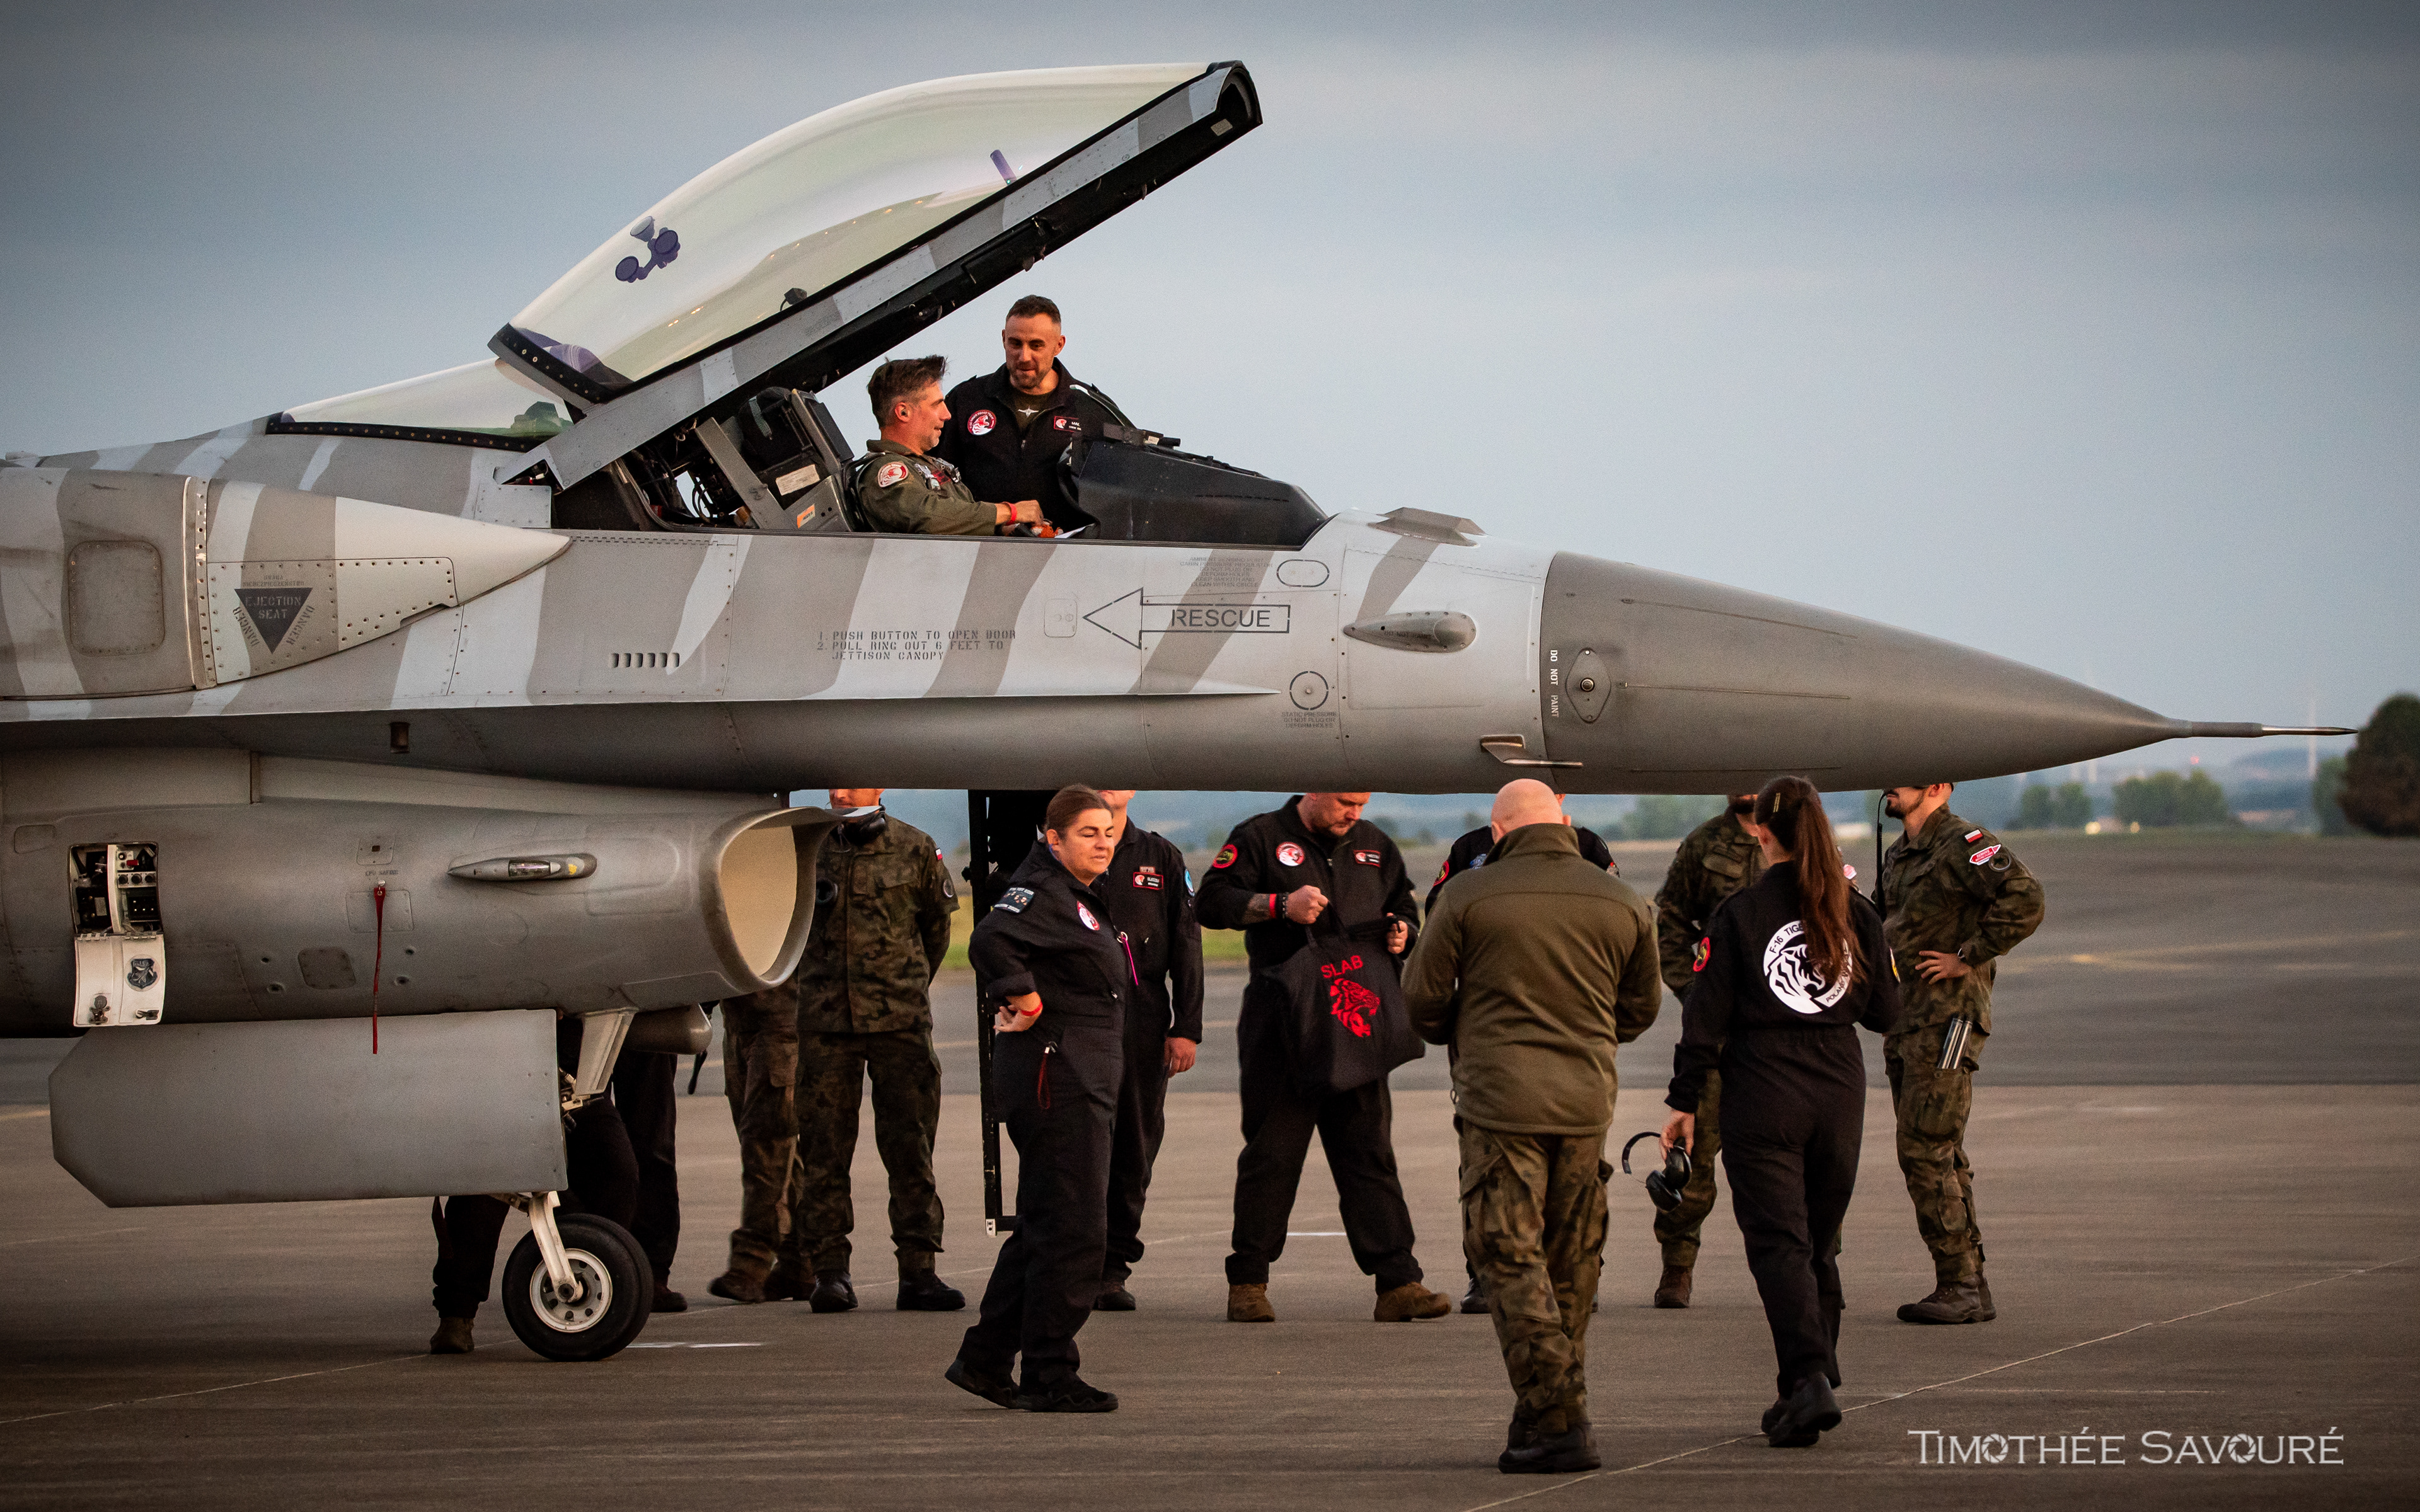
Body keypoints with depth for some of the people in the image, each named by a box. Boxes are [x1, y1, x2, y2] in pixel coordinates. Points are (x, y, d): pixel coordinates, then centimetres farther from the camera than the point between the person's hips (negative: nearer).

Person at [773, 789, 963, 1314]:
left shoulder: (915, 849, 3)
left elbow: (936, 927, 16)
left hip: (900, 1020, -1)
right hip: (824, 1022, 1)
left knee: (910, 1146, -3)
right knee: (824, 1148, -1)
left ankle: (918, 1270, 0)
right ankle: (829, 1271, 4)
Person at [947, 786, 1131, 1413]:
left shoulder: (1085, 896, 18)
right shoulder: (1041, 892, -13)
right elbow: (990, 941, -32)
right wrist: (1025, 1003, -21)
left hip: (1087, 1076, 10)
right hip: (1055, 1074, -10)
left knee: (1043, 1227, 14)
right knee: (1073, 1228, -8)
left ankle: (984, 1361, 20)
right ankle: (1052, 1378, -3)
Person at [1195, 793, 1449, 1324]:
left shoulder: (1375, 847, 16)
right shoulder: (1261, 838, 2)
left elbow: (1405, 909, 26)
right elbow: (1212, 902, -5)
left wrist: (1400, 935, 3)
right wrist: (1280, 905, -16)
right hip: (1280, 1016, -4)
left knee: (1370, 1151, 2)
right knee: (1272, 1150, -2)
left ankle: (1398, 1283, -1)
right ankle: (1247, 1284, 6)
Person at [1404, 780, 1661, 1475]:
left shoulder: (1469, 896, -5)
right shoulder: (1623, 902, 5)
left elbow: (1423, 998, 0)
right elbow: (1640, 1007, 13)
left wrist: (1458, 1039, 22)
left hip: (1500, 1098, -4)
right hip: (1586, 1101, 4)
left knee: (1512, 1261, -3)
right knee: (1571, 1266, 14)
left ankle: (1559, 1422, -12)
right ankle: (1545, 1412, 19)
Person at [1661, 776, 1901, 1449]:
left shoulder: (1741, 912, -7)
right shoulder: (1855, 914, 3)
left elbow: (1706, 1014, -6)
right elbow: (1885, 1013, 9)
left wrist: (1684, 1101, 1)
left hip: (1763, 1096, -4)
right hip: (1840, 1092, 4)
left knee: (1778, 1243, -5)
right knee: (1818, 1242, 16)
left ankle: (1808, 1380, -21)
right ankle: (1814, 1378, 20)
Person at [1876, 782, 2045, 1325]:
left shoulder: (1963, 844, -13)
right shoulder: (1898, 855, 16)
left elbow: (2025, 899, -26)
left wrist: (1967, 957, -20)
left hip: (1947, 1020, -10)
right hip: (1906, 1022, 10)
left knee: (1924, 1152, -12)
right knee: (1940, 1157, 10)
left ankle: (1958, 1286, -8)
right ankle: (1972, 1290, 14)